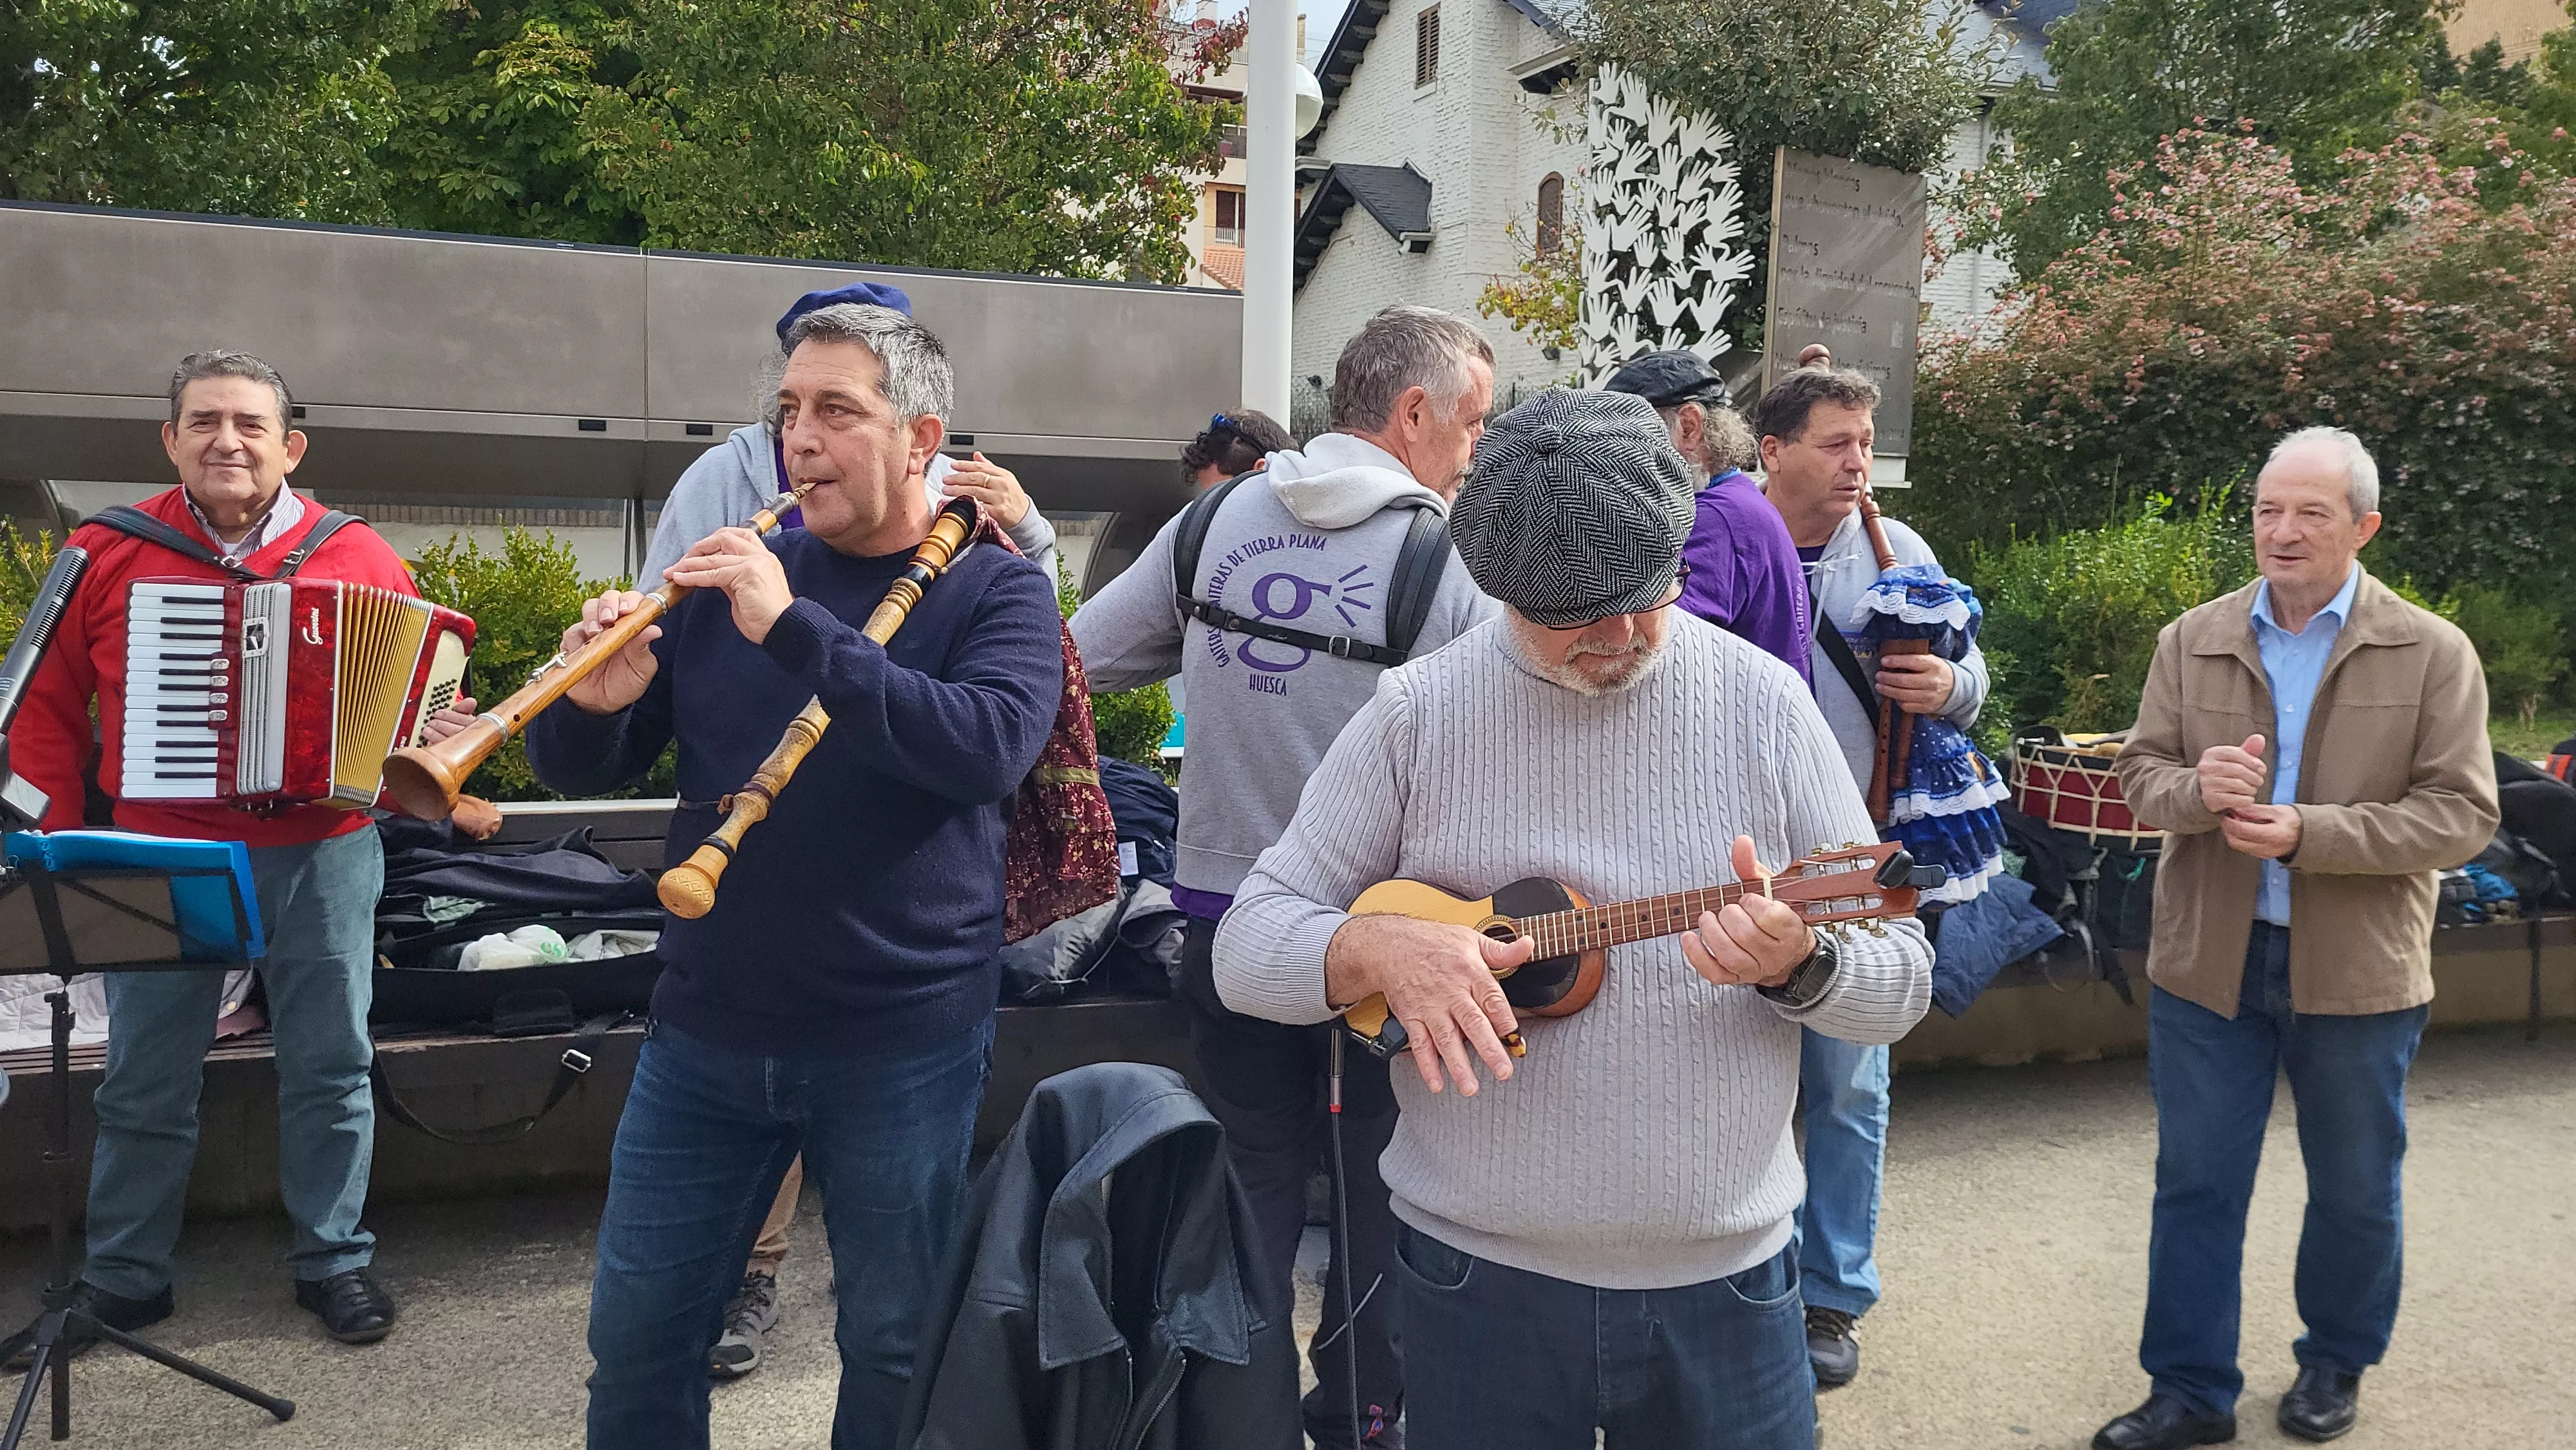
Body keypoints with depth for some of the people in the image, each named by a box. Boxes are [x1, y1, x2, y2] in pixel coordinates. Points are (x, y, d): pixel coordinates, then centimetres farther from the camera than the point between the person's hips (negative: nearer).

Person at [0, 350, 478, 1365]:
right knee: (145, 1081, 10)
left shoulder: (359, 557, 1)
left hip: (321, 853, 0)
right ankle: (124, 1278, 27)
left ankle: (333, 1261, 23)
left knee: (330, 1068, 7)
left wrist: (439, 736, -13)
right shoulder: (107, 554, 2)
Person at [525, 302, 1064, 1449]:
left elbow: (988, 745, -24)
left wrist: (797, 629, -28)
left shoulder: (994, 592, -3)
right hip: (706, 1030, 3)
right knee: (639, 1336, 13)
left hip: (904, 1044, -3)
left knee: (894, 1347, 13)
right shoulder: (729, 575, 5)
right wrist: (594, 706, -16)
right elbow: (581, 773, 7)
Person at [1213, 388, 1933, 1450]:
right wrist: (1376, 947, -24)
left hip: (1722, 1284, 1)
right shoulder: (1416, 715, -5)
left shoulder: (1764, 704, -4)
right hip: (1477, 1280, 0)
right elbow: (1247, 947, -4)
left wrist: (1797, 964, -23)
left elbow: (1902, 982, -1)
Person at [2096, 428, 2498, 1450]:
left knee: (2355, 1189, 16)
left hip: (2358, 969, -1)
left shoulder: (2432, 654, -6)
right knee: (2196, 1181, 8)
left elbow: (2463, 814, -10)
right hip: (2207, 959, 2)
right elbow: (2139, 772, 4)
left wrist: (2306, 832, -23)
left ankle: (2336, 1364, 39)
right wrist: (2197, 789, -20)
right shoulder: (2190, 642, 2)